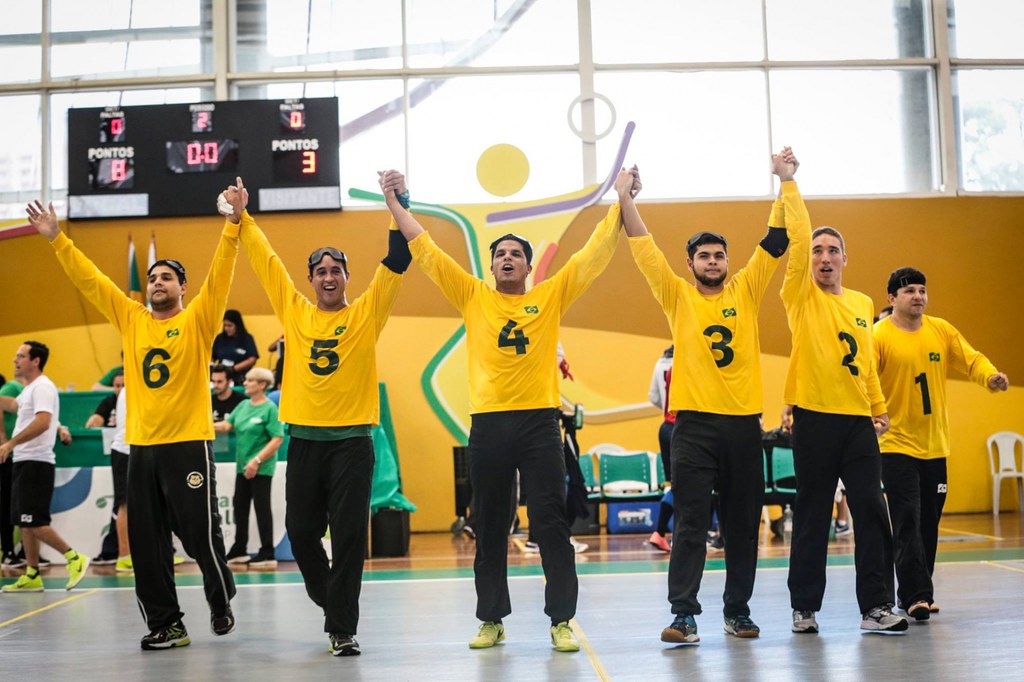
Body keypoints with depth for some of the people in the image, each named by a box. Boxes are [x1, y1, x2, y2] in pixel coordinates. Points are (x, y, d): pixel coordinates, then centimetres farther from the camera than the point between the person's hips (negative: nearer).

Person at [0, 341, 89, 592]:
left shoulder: (42, 387, -13)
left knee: (33, 522, -13)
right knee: (25, 522, 9)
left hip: (36, 463, -10)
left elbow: (43, 422, -27)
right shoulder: (29, 389, 18)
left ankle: (74, 558, -7)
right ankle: (31, 576, 13)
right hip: (24, 462, 10)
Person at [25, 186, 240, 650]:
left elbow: (220, 274, -12)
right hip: (142, 446, 5)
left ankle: (221, 603, 25)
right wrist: (57, 239, 8)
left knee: (201, 534, 1)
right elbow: (90, 280, 12)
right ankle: (166, 623, 17)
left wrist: (232, 224, -21)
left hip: (189, 445, -5)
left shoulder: (197, 320, 0)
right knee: (147, 543, 6)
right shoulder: (131, 320, 11)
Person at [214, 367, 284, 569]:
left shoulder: (270, 408, -11)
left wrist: (257, 461, -21)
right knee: (240, 506, 13)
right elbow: (227, 425, 6)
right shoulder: (243, 405, 12)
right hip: (242, 466, 8)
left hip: (261, 468, -7)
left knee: (262, 507, -3)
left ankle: (267, 554, 4)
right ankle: (239, 551, 25)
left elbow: (277, 438, -16)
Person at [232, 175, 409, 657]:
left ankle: (342, 629, 4)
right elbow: (266, 260, 14)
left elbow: (397, 262, -4)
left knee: (349, 536, -3)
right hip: (304, 439, 3)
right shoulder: (294, 311, 9)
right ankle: (329, 601, 33)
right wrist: (242, 216, 14)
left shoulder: (366, 314, 3)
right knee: (301, 532, 8)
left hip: (352, 440, -3)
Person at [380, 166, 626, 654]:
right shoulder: (473, 298, 9)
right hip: (488, 424, 1)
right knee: (489, 527, 8)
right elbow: (425, 251, 8)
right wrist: (394, 201, 6)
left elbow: (594, 254, 6)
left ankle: (561, 620, 6)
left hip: (539, 421, -1)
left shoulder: (551, 296, 7)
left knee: (551, 522, -1)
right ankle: (491, 620, 19)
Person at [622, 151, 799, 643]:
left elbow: (776, 241, 7)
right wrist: (625, 197, -6)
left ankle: (738, 610, 18)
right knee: (690, 523, -4)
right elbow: (643, 247, 0)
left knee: (743, 524, 8)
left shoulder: (746, 291, 9)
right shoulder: (677, 296, 5)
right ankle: (684, 614, -4)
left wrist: (786, 182, 5)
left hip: (744, 422, 3)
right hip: (694, 422, -2)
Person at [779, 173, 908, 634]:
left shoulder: (862, 303, 14)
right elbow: (798, 238, -11)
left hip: (858, 420, 4)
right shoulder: (801, 295, 1)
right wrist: (788, 183, -14)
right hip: (814, 418, -3)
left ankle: (876, 605, 4)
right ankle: (804, 607, 13)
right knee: (812, 515, 3)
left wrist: (880, 407, 14)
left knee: (871, 510, -1)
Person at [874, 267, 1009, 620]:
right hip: (897, 445, -5)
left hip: (935, 446, 5)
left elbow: (971, 359, 5)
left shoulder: (942, 330, 7)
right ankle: (916, 596, -6)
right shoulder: (879, 336, -9)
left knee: (928, 524, 11)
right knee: (907, 524, -9)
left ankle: (915, 594, 22)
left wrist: (991, 376, -15)